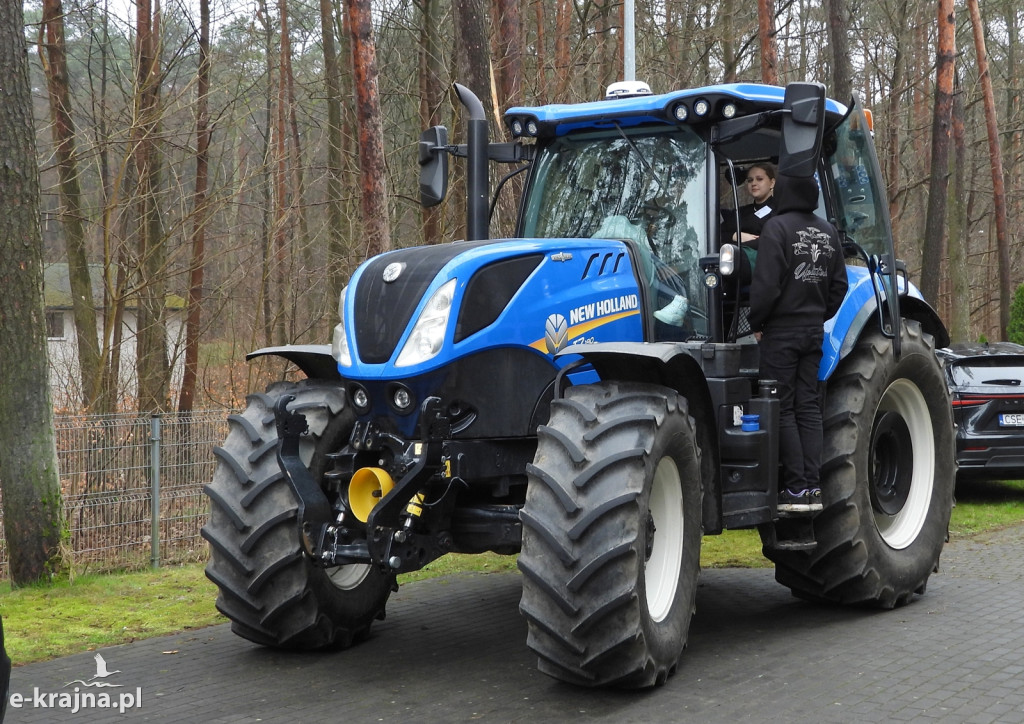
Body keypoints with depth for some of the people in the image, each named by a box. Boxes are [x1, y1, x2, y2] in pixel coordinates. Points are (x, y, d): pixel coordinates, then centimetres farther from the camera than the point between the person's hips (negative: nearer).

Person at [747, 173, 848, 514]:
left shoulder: (777, 227, -12)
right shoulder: (828, 232, 10)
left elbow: (766, 284, -18)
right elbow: (839, 285, 11)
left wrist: (756, 323, -7)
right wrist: (819, 316, 17)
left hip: (781, 332, -6)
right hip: (814, 331, 6)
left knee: (783, 409, -2)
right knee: (809, 407, 9)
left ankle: (796, 489, -3)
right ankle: (813, 487, 7)